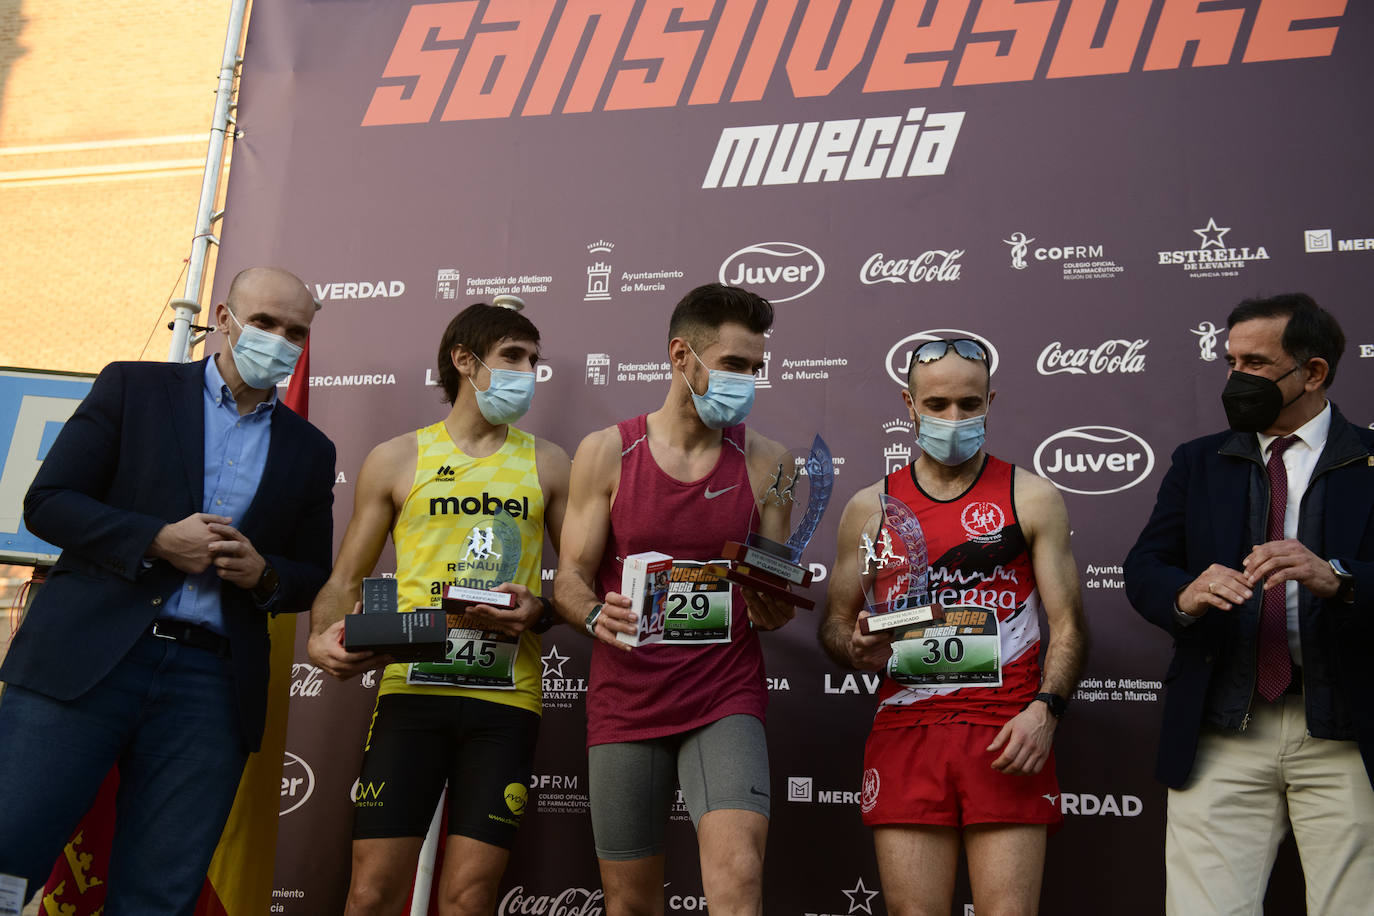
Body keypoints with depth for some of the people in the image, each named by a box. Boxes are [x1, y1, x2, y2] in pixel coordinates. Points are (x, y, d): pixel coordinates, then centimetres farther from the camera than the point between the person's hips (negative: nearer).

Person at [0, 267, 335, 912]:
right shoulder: (134, 387, 9)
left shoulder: (310, 451, 16)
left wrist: (263, 574, -4)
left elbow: (314, 579, 19)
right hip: (86, 659, -2)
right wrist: (157, 539, -10)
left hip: (212, 687, 2)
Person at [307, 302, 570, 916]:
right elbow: (346, 578, 12)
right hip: (412, 689, 0)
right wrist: (323, 638, -7)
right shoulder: (396, 460, 10)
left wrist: (539, 612, -7)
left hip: (506, 698, 1)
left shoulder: (546, 464, 13)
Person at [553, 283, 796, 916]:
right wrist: (597, 616, -22)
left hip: (725, 700, 0)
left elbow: (774, 614, 7)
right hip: (624, 701, 0)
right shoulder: (606, 453, 1)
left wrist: (771, 601, -18)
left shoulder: (764, 463, 4)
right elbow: (570, 579, 1)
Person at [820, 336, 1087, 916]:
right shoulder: (869, 509, 12)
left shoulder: (1033, 498, 8)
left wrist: (1045, 709, -10)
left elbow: (1068, 624, 5)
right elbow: (834, 623, 17)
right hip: (905, 732, 1)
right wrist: (858, 650, -6)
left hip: (1009, 737, -1)